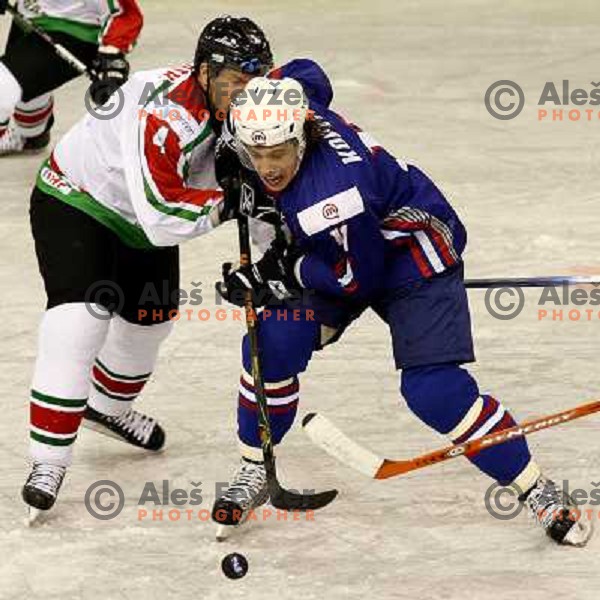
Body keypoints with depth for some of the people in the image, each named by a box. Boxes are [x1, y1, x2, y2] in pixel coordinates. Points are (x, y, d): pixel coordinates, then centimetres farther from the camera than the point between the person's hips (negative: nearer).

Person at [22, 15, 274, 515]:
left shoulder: (235, 104, -15)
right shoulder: (164, 114, -39)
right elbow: (162, 219, -42)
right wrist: (228, 202, -34)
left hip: (142, 213, 9)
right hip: (76, 201, -8)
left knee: (151, 316, 21)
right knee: (79, 322, -21)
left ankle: (108, 406, 50)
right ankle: (49, 461, -17)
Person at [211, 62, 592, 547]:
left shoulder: (331, 189, -39)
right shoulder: (291, 106, -17)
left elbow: (363, 275, -27)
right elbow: (306, 74, 8)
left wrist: (288, 270, -23)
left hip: (415, 254, -8)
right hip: (338, 251, 8)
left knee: (432, 389, -20)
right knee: (274, 342, -13)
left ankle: (539, 493, -6)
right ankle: (253, 471, 6)